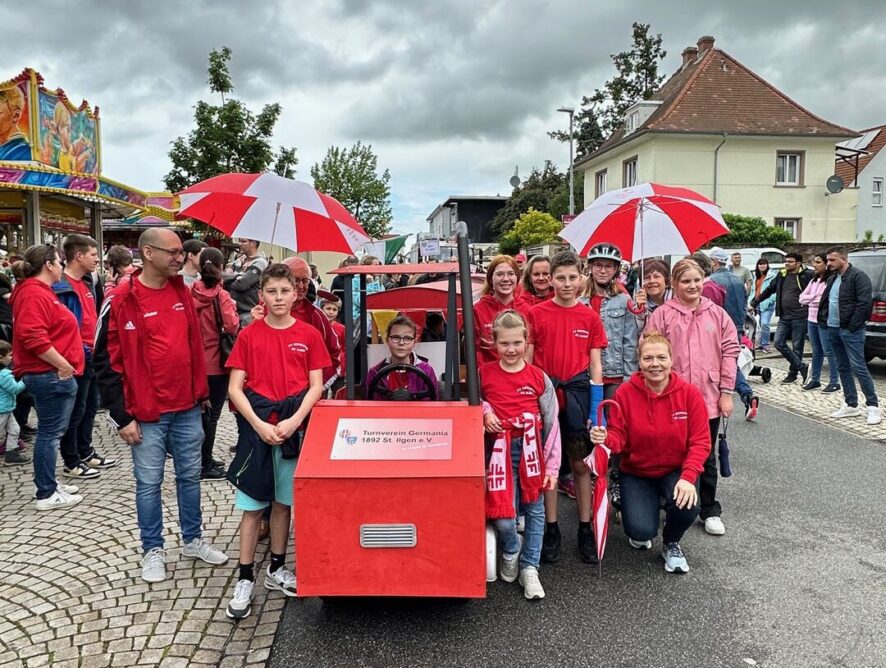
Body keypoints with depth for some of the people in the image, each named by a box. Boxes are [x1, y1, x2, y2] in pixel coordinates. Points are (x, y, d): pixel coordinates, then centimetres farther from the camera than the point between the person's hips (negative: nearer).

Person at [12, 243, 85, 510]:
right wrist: (62, 365, -21)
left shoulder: (40, 291, 18)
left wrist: (65, 365, 19)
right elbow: (33, 337, -26)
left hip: (53, 374, 11)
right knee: (50, 433, -4)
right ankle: (46, 494, 4)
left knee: (51, 432, 17)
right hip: (50, 375, -11)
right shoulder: (34, 293, -16)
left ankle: (49, 484, 27)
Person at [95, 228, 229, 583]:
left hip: (188, 409, 5)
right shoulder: (120, 301, -11)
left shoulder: (182, 292, 6)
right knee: (149, 484, 8)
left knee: (190, 476, 15)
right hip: (147, 414, -5)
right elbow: (106, 362, -9)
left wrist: (202, 391, 15)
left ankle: (193, 540, 31)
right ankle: (153, 550, 24)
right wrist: (122, 417, -10)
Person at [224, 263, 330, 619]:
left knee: (283, 502, 13)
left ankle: (276, 569, 28)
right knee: (252, 504, 4)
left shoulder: (308, 335, 0)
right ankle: (245, 578, 15)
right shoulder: (249, 335, -1)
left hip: (293, 426, 1)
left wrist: (293, 421, -13)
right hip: (256, 425, -1)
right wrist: (259, 424, -14)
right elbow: (234, 388, -3)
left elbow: (316, 386, 0)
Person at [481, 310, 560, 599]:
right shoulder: (484, 374, 0)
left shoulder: (539, 377, 0)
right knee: (503, 516, -10)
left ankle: (529, 567, 22)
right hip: (501, 449, -1)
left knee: (535, 510, 7)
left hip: (532, 450, 1)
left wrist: (552, 466, 0)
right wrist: (485, 411, -7)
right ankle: (510, 552, 21)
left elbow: (551, 424, 2)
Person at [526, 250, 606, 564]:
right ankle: (551, 530, 19)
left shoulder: (590, 317, 3)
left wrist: (597, 408, -3)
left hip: (577, 393, 1)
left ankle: (585, 530, 20)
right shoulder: (536, 313, -1)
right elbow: (527, 360, 1)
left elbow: (595, 364, 4)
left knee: (581, 463, 8)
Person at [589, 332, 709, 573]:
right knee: (641, 531, -20)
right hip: (637, 473, -1)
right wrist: (604, 438, -35)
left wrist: (688, 477, -25)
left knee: (687, 506, -30)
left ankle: (671, 544, 8)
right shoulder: (625, 392, -13)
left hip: (676, 471, 1)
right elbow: (618, 437, -11)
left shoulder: (689, 393, -11)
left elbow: (700, 442, -11)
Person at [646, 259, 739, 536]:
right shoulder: (662, 315, -4)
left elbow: (730, 352, 5)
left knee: (707, 456, 15)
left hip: (709, 399, 3)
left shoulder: (717, 314, 5)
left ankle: (710, 511, 28)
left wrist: (727, 391, 1)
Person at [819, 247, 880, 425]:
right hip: (833, 329, 9)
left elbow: (865, 303, -17)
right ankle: (851, 405, 19)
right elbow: (825, 301, 22)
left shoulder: (858, 276, -10)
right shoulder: (833, 278, 16)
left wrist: (853, 325, -18)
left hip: (850, 331, -9)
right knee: (843, 368, 11)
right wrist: (824, 320, 8)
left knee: (858, 367, -9)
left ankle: (873, 406, -2)